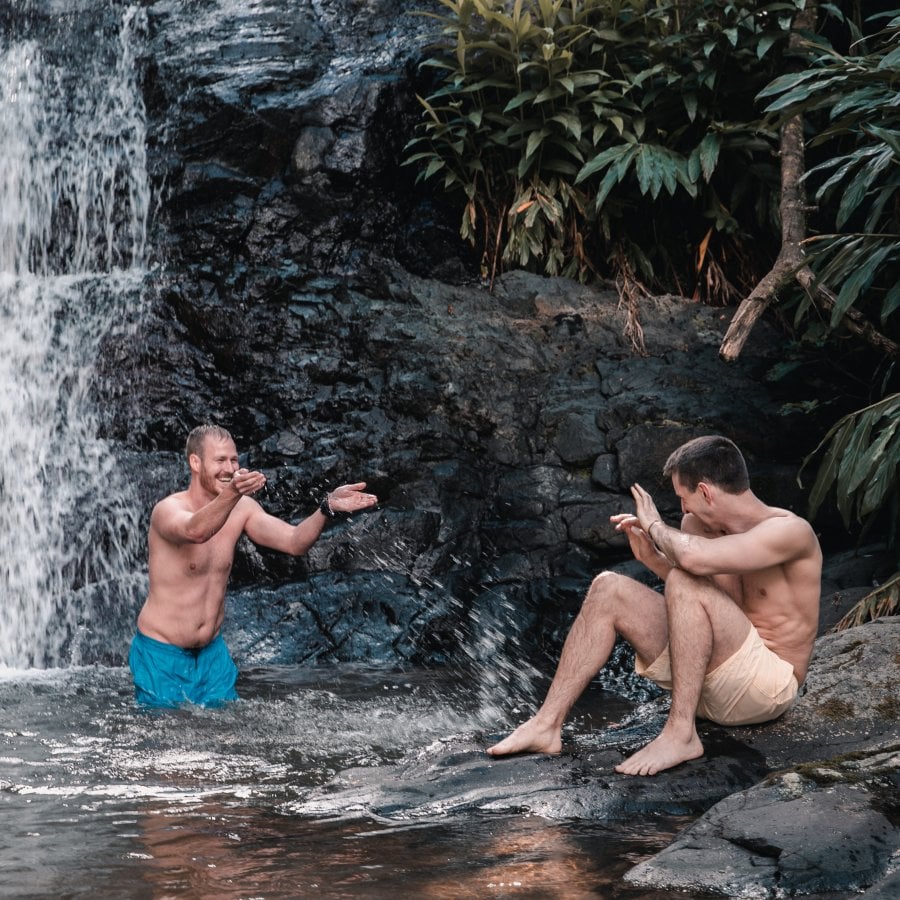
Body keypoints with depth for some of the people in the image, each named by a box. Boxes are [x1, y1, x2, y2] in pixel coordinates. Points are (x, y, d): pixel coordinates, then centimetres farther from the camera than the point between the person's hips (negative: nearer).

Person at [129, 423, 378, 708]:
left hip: (212, 651, 5)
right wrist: (231, 493, -61)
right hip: (161, 653, -5)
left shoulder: (242, 509, -1)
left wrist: (327, 507, -28)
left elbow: (294, 542, -10)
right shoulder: (167, 510, -19)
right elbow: (195, 531, -43)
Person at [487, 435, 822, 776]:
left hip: (768, 684, -8)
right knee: (608, 589, -2)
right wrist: (651, 556, 10)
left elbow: (695, 558, -35)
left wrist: (656, 526, -13)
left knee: (685, 582, -29)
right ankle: (547, 724, -7)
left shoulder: (790, 530, -17)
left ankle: (680, 733, -26)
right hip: (710, 682, 8)